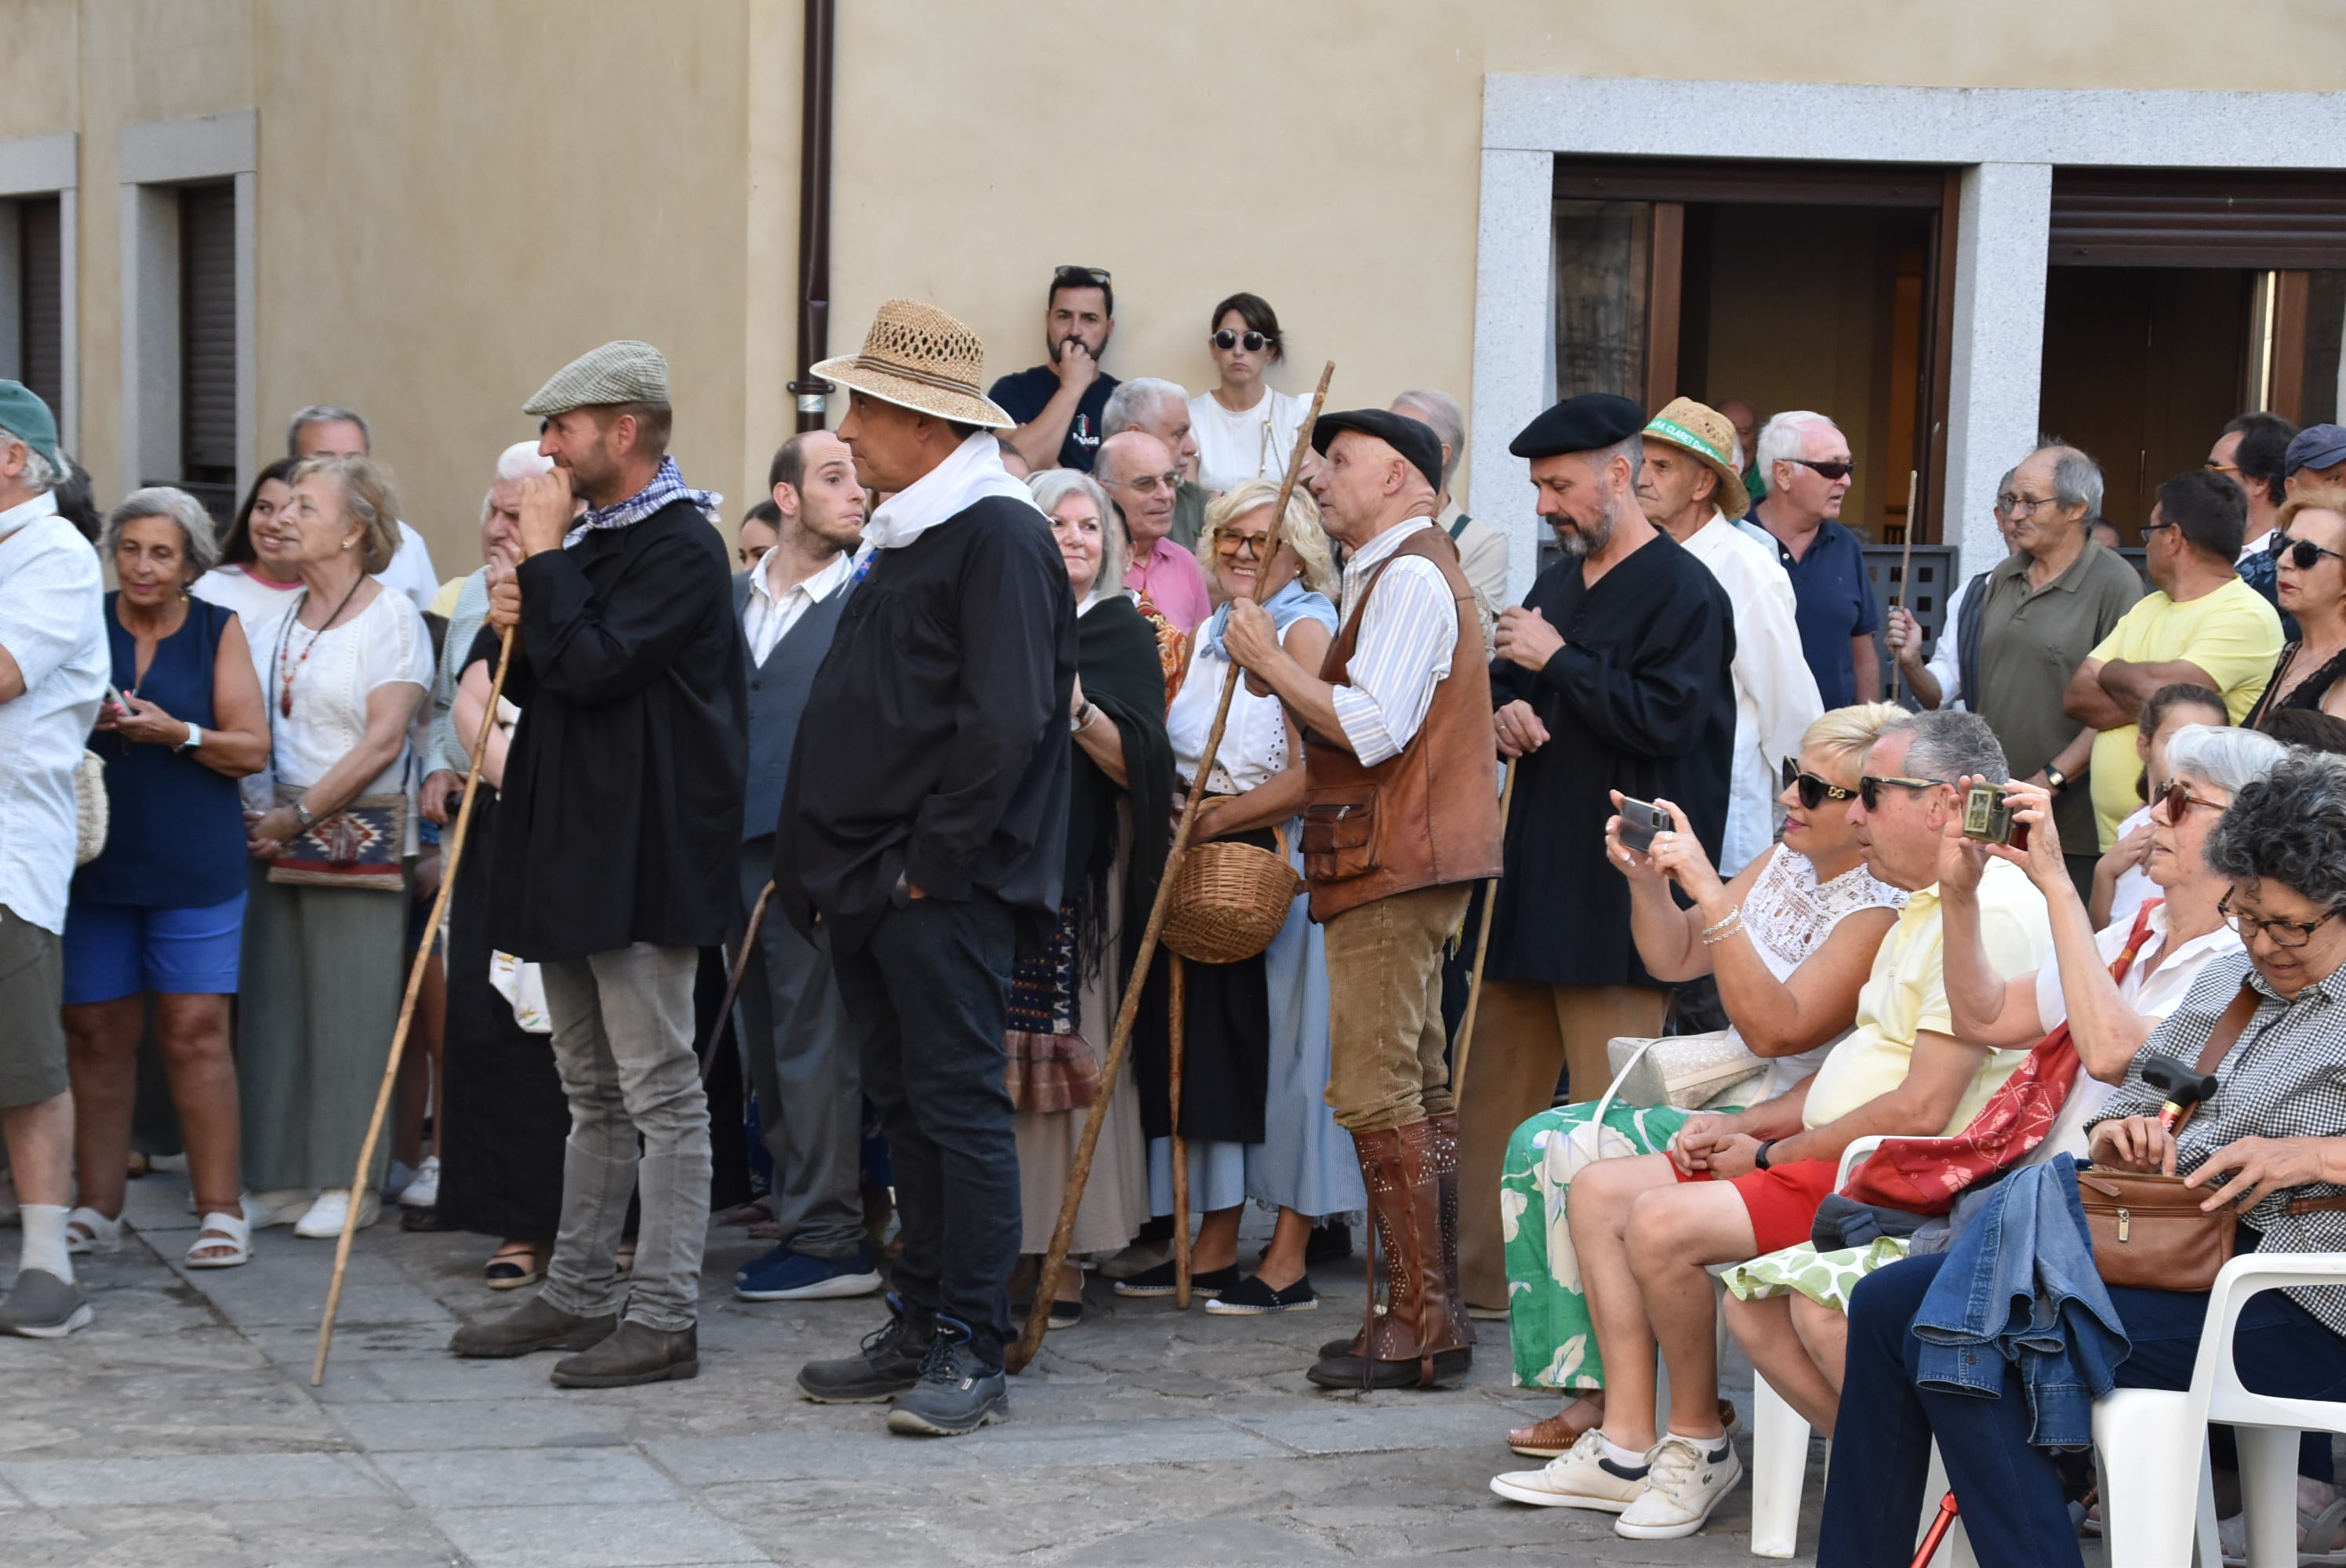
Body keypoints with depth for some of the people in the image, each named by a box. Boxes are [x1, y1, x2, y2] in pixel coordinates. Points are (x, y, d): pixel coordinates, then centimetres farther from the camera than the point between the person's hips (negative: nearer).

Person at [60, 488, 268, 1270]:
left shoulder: (218, 631, 5)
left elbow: (253, 749, 1)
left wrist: (178, 734, -14)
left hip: (194, 866, -2)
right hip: (93, 858, 2)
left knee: (195, 1031, -5)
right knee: (96, 1032, 4)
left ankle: (220, 1209, 0)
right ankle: (98, 1208, 13)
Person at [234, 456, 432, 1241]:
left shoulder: (390, 616, -4)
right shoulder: (274, 619, 13)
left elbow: (384, 741, -12)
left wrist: (301, 814, -13)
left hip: (357, 834, -6)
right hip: (274, 831, 6)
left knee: (351, 1007, -3)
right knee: (272, 1005, 5)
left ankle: (347, 1182, 3)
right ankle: (279, 1177, 11)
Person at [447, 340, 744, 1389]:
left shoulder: (680, 547, -13)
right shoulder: (590, 536, 17)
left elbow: (594, 666, -24)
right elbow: (539, 682, 21)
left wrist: (544, 561, -15)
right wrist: (516, 627, 1)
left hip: (643, 859, -10)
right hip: (572, 851, 10)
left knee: (660, 1092, -5)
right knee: (593, 1093, 16)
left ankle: (663, 1318, -2)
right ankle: (581, 1295, 23)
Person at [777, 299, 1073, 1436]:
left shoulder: (1001, 537, -12)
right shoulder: (904, 538, 19)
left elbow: (1006, 721, -20)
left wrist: (930, 859, -18)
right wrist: (829, 865, 15)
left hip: (945, 888, -10)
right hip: (873, 888, 10)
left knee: (961, 1106, -6)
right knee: (905, 1107, 13)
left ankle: (971, 1353, -3)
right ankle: (919, 1329, 20)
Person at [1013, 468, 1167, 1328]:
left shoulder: (1123, 635, 3)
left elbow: (1138, 765, -7)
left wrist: (1076, 707, -21)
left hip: (1078, 878, -3)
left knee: (1071, 1060, -5)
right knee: (997, 1062, 0)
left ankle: (1068, 1263, -1)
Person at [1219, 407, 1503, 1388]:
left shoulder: (1409, 576, -12)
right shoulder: (1394, 574, 22)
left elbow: (1373, 728, -22)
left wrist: (1272, 663, -13)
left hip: (1393, 869, -11)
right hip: (1401, 866, 11)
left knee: (1378, 1092, -11)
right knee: (1416, 1092, 11)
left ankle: (1420, 1328, -9)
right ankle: (1433, 1316, 16)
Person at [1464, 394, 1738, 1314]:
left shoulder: (1683, 592, -9)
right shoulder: (1559, 583, 18)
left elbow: (1663, 719, -19)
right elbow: (1503, 685, 26)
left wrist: (1555, 661, -14)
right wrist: (1504, 709, 2)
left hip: (1618, 883, -9)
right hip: (1536, 871, 9)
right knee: (1496, 1088, 12)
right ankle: (1482, 1278, 20)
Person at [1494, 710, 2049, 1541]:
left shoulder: (1986, 913, -18)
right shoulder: (1928, 907, 18)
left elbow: (1921, 1111, -23)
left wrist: (1770, 1155, -12)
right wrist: (1745, 1126, 8)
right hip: (1832, 1155, 11)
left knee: (1663, 1222, -25)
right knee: (1601, 1189, 5)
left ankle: (1698, 1442, -3)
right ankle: (1627, 1448, 2)